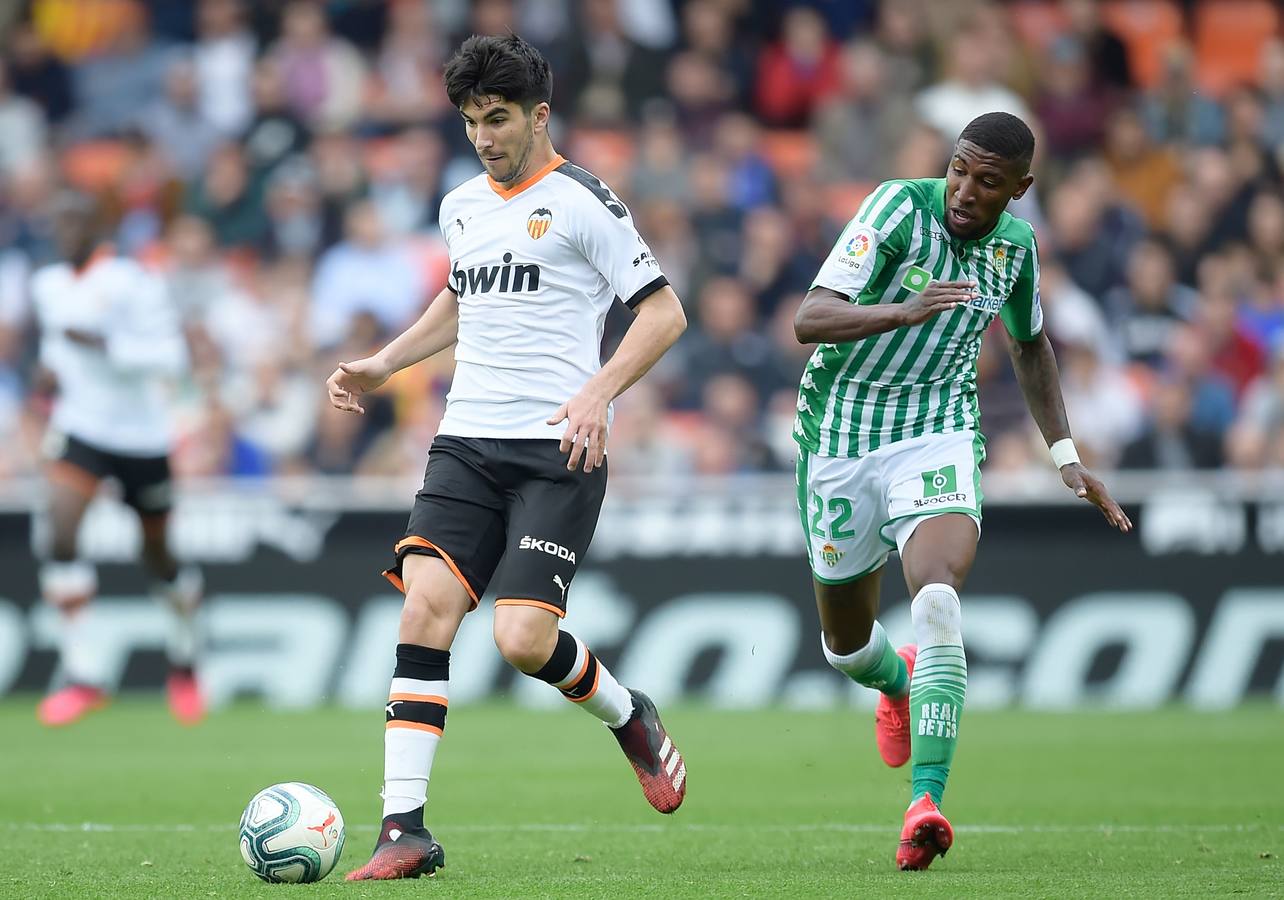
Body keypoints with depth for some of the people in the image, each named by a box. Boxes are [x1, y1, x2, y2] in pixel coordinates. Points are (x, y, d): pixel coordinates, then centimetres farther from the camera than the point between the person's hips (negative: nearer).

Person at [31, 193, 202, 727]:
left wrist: (102, 344, -28)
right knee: (60, 537, -20)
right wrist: (55, 367, 7)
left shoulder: (131, 282, -14)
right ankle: (83, 675, -18)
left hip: (142, 436, -3)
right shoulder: (47, 286, 5)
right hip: (80, 428, 3)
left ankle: (184, 658, 40)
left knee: (158, 557, 12)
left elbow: (170, 356, -19)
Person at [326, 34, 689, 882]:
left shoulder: (582, 200, -4)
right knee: (426, 605, -14)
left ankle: (630, 718, 17)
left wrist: (600, 389, -18)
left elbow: (664, 311, -5)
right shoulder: (461, 207, 16)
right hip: (467, 443, 5)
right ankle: (405, 829, -15)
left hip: (559, 453, -5)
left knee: (525, 638, -17)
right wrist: (384, 364, 24)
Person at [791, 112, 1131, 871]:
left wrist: (1068, 458, 17)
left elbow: (1031, 344, 21)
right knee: (846, 643, 13)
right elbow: (810, 319, -24)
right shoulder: (901, 206, -16)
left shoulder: (1016, 244, 0)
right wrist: (903, 312, -41)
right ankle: (899, 681, 52)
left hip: (938, 437, 1)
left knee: (937, 595, -28)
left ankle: (927, 801, -32)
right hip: (841, 435, -1)